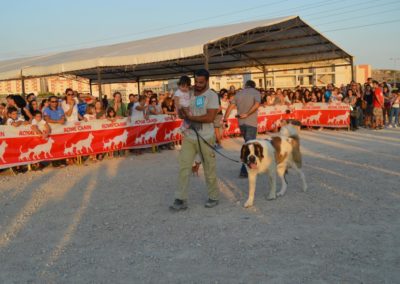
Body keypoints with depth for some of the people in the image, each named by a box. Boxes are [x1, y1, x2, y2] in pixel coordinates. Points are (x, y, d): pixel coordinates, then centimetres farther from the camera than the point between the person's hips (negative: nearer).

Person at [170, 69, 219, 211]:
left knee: (209, 169, 6)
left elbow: (210, 117, -19)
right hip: (189, 137, 5)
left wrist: (190, 117, -13)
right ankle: (181, 199, 1)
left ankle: (213, 197, 23)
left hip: (205, 138, -5)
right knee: (183, 167, -2)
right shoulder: (189, 94, 10)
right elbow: (182, 113, 16)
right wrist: (182, 112, -8)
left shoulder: (212, 96, -8)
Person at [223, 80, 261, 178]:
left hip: (241, 123, 5)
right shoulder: (256, 92, 0)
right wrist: (247, 114, -16)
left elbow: (231, 106, -1)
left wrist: (225, 118, -2)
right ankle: (243, 171, -9)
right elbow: (256, 104, -20)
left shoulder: (239, 93, 11)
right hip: (251, 123, -5)